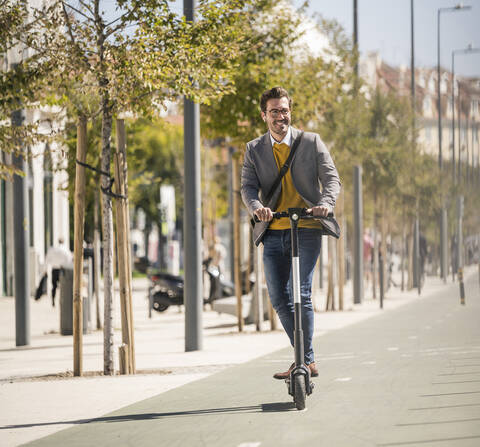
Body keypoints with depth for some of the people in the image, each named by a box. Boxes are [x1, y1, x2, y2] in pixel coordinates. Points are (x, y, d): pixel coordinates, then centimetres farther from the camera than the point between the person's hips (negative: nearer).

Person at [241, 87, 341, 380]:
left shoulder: (311, 142, 5)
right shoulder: (254, 149, 11)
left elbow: (331, 178, -1)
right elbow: (248, 186, 0)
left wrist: (326, 203, -23)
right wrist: (257, 207, -23)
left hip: (307, 228, -3)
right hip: (273, 232, 3)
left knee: (300, 294, -15)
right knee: (279, 299, 1)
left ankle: (305, 361, -9)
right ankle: (308, 359, 15)